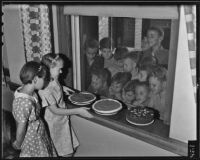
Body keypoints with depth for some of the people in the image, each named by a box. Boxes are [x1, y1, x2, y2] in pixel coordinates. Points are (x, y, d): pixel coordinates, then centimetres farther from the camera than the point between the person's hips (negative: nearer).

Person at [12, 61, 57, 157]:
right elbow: (21, 128, -22)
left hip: (40, 134, 8)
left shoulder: (32, 93, -7)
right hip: (32, 141, -8)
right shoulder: (23, 102, -34)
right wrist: (18, 144, -6)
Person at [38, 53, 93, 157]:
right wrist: (78, 111, -28)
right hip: (55, 124, -7)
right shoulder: (45, 89, -29)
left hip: (63, 121, 8)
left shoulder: (55, 81, -3)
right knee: (66, 153, 10)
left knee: (70, 149, 19)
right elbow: (55, 110, -27)